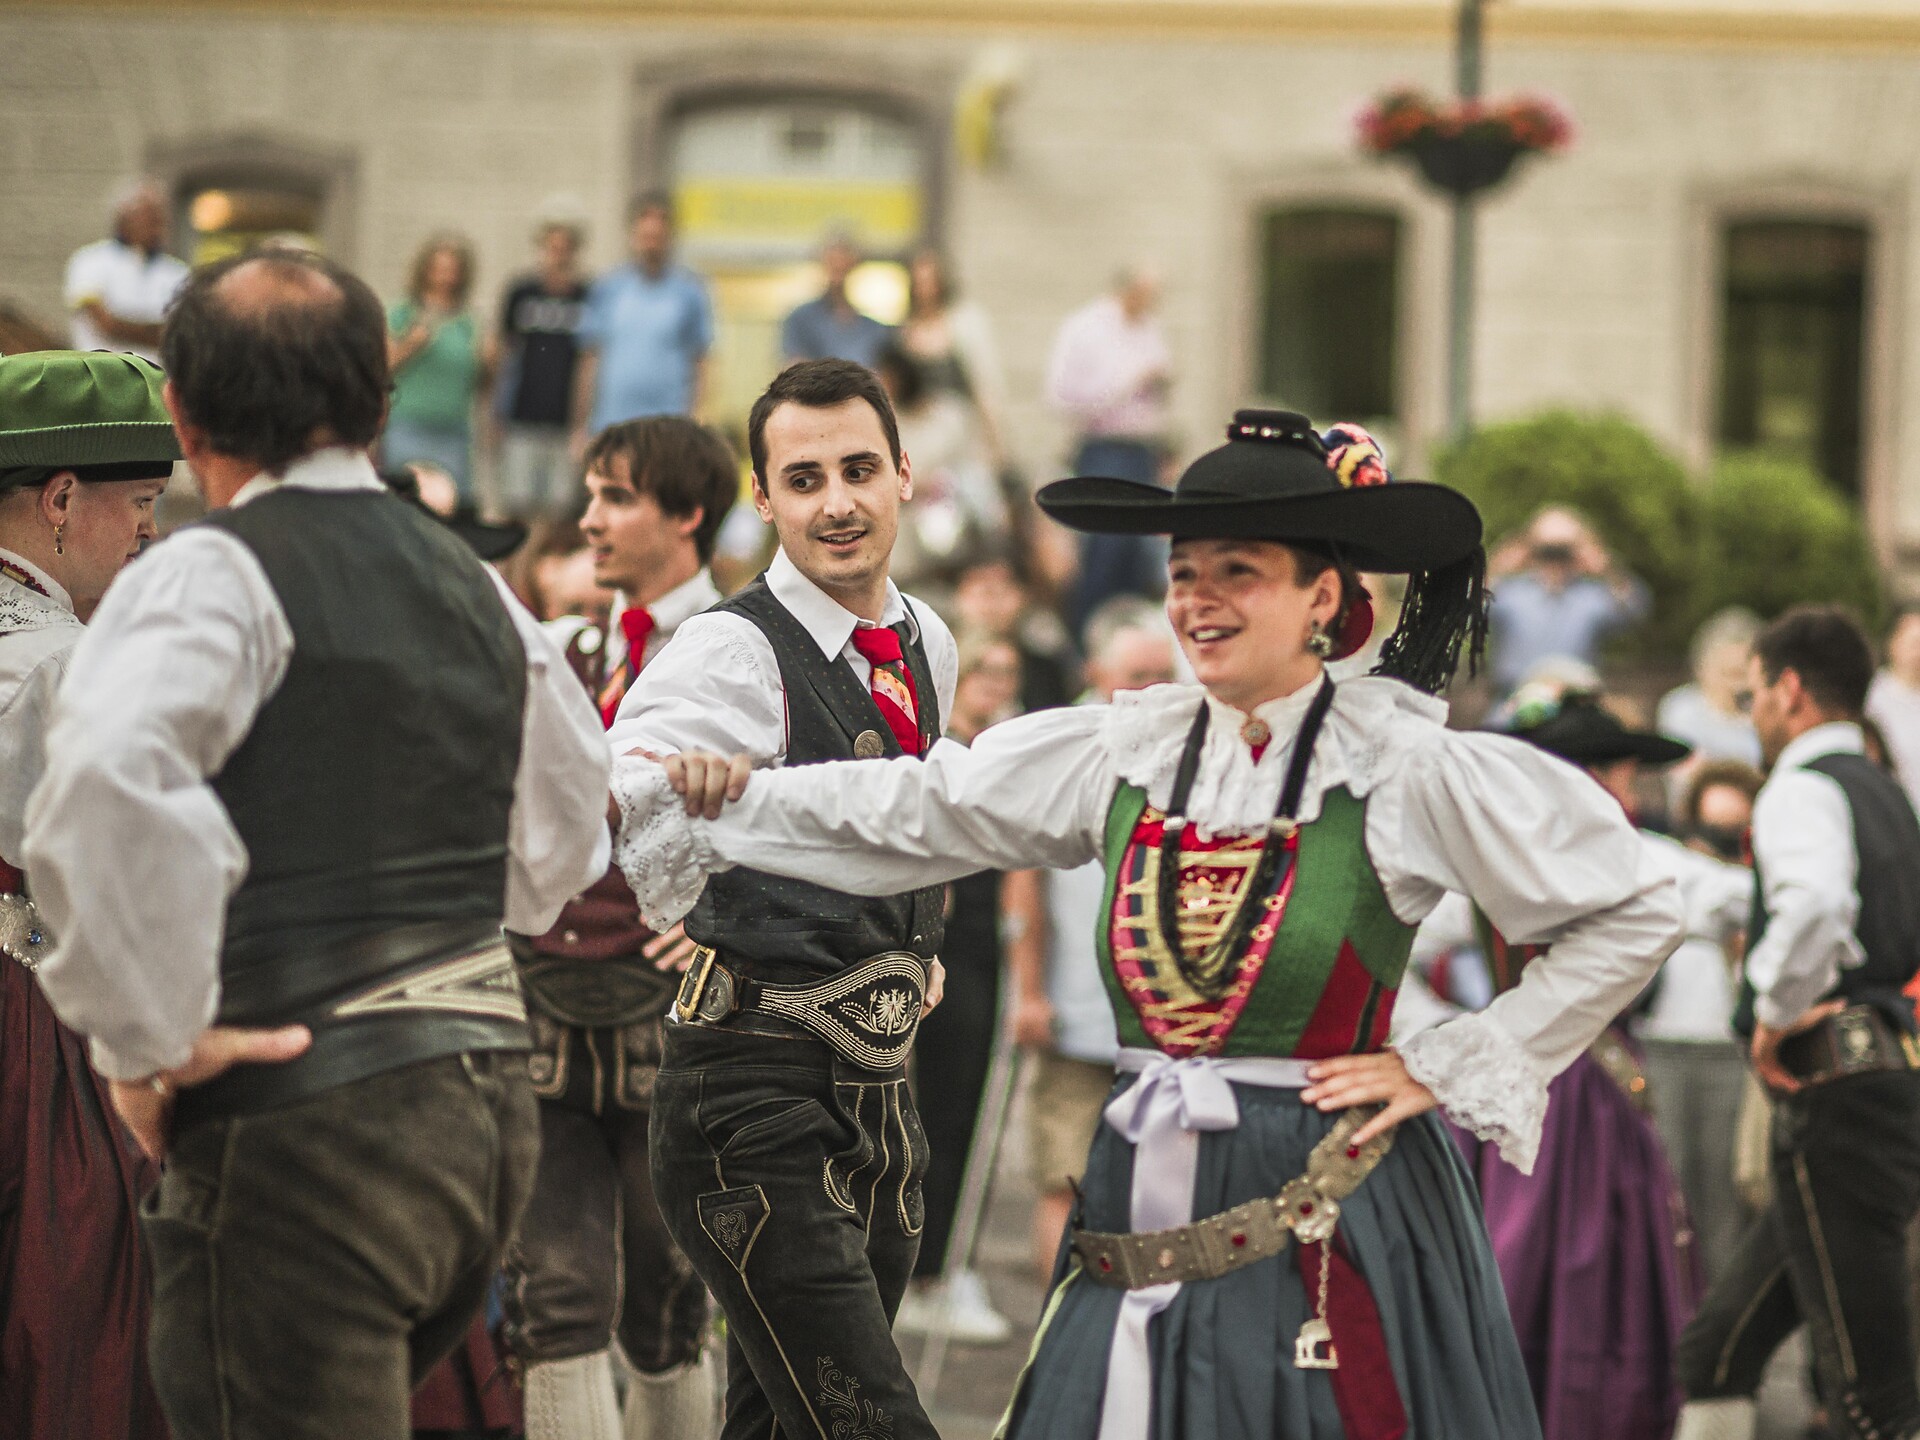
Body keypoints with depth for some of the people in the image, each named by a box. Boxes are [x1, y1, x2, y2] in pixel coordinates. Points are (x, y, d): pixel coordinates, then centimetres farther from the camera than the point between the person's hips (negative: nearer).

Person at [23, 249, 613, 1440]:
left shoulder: (215, 575, -9)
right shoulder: (471, 583, 16)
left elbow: (106, 785, -29)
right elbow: (568, 834, 29)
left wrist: (152, 1039, -19)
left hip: (302, 1122, -8)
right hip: (490, 1097, 8)